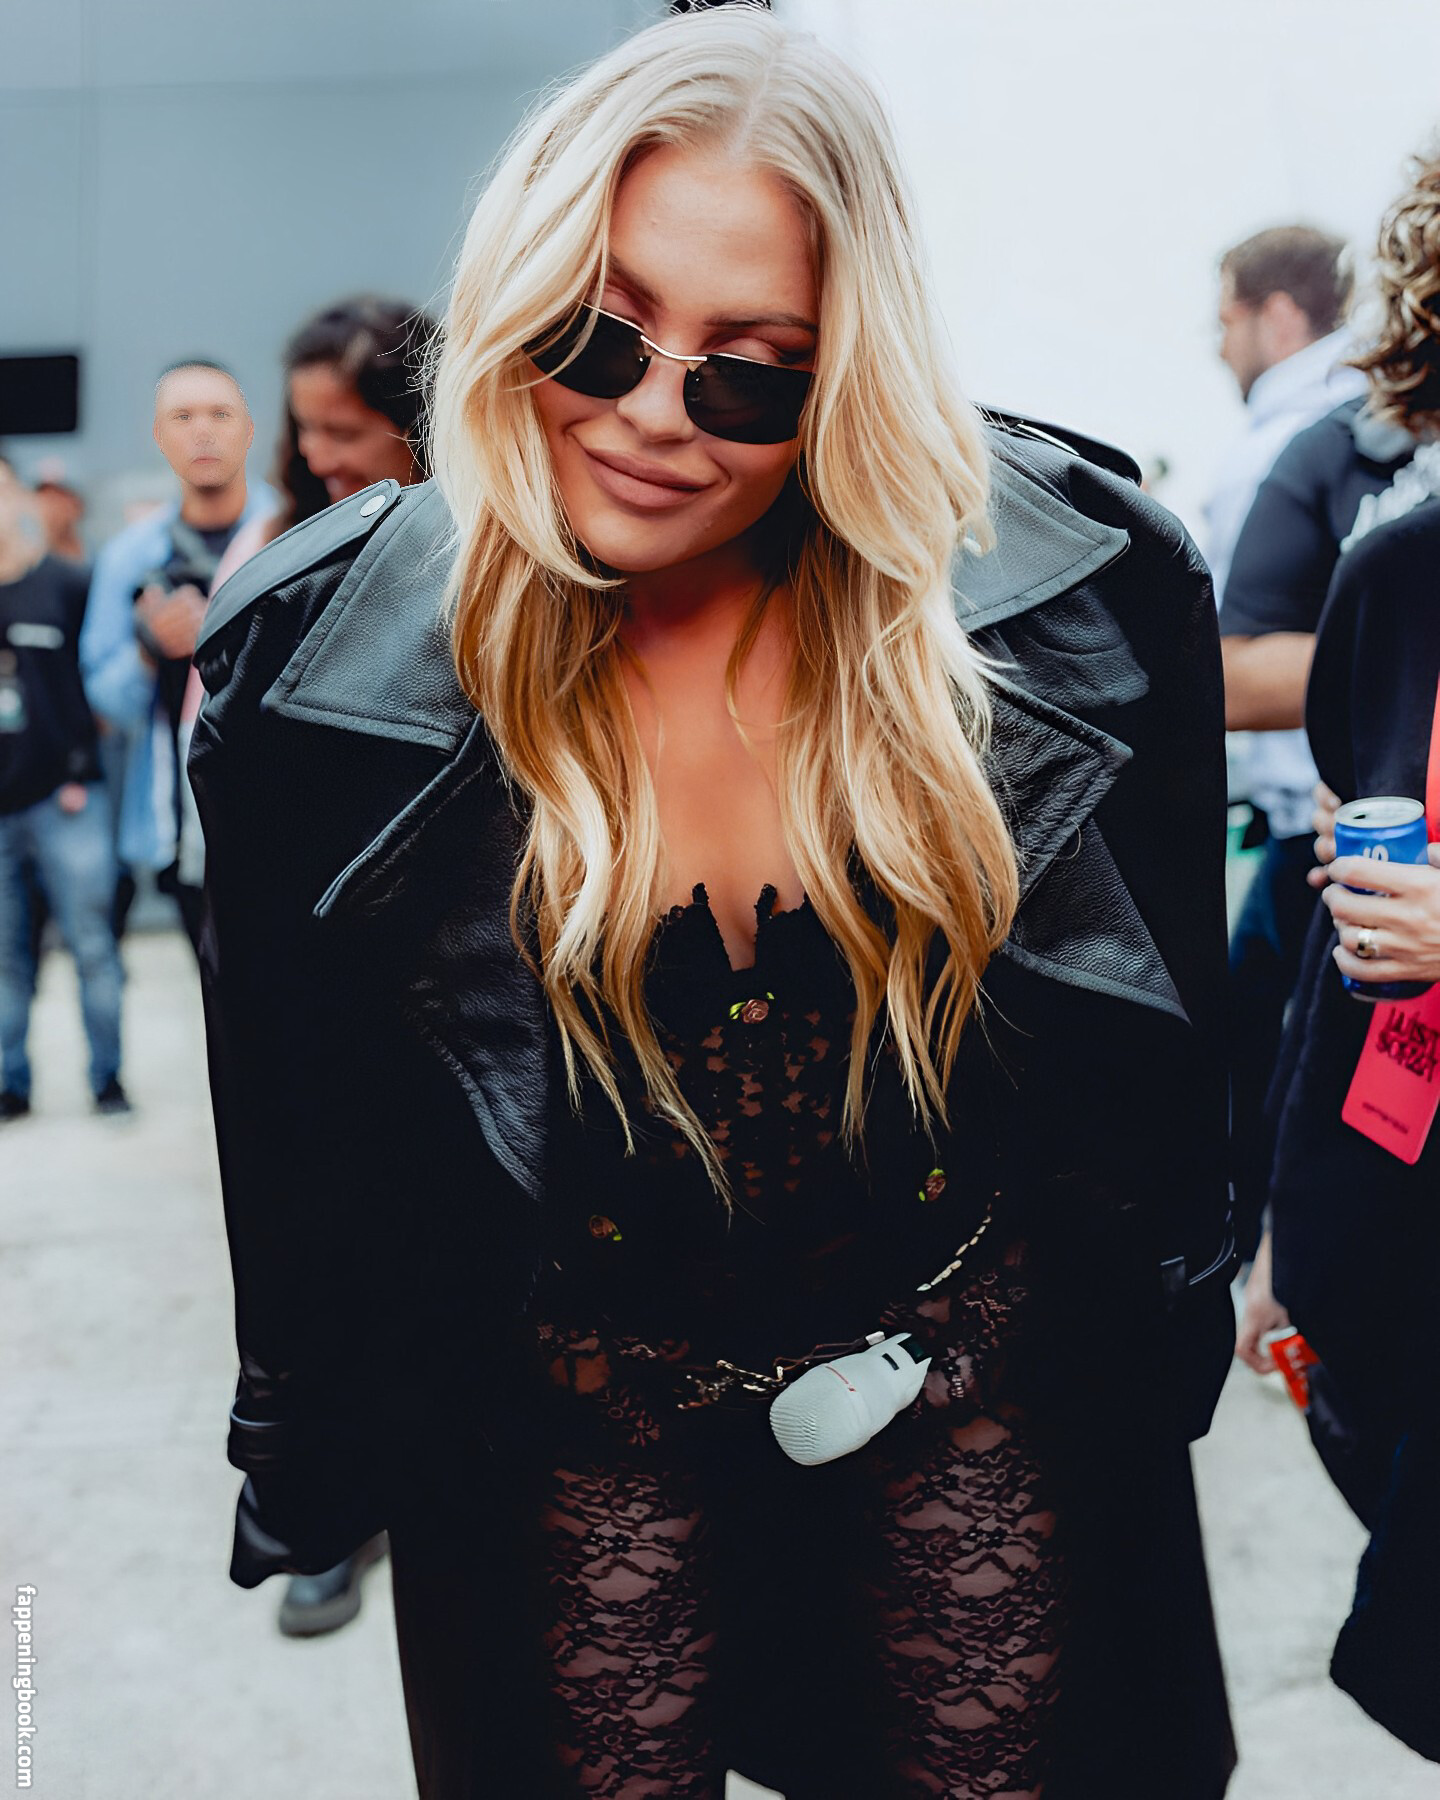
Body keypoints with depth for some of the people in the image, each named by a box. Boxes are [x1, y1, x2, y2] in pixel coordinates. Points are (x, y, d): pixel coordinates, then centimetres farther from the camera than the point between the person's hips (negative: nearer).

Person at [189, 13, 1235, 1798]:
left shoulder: (1072, 589, -14)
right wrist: (317, 1453, 5)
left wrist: (1170, 1304, 7)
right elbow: (302, 1123, -3)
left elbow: (1170, 1005, 0)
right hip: (575, 1414, 0)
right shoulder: (325, 665, -14)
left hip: (985, 1378, 1)